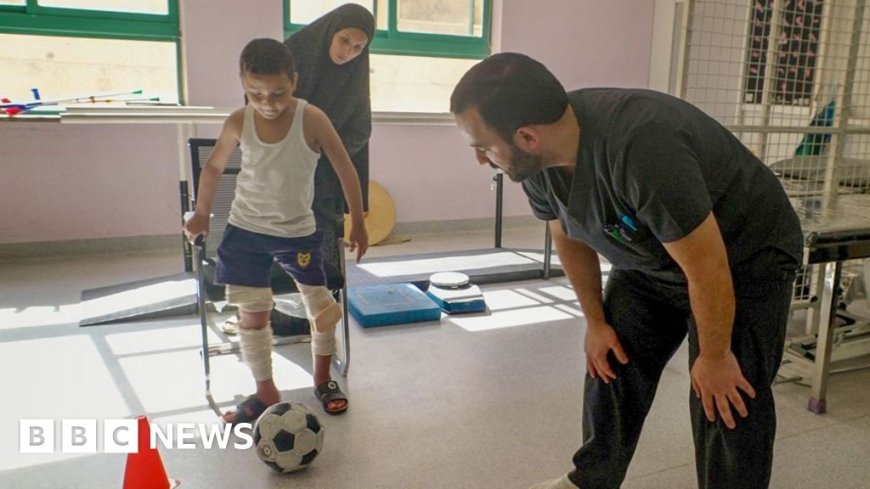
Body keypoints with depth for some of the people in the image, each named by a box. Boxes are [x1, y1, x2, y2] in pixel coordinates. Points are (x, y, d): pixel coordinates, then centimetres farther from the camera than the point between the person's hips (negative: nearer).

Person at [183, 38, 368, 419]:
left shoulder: (312, 119, -17)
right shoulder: (238, 123, -10)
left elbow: (345, 170, -10)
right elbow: (214, 167, 8)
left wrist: (358, 223, -6)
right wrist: (201, 215, 15)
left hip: (299, 232, -1)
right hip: (246, 232, 1)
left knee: (322, 308, 7)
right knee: (252, 315, 4)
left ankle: (322, 380, 31)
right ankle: (266, 393, 21)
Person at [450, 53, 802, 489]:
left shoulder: (641, 149, -41)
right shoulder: (537, 159, -17)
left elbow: (708, 270, -32)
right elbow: (569, 238, 2)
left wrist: (714, 357, -18)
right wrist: (595, 321, 6)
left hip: (745, 257, -6)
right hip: (652, 261, 7)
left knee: (724, 402, -8)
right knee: (613, 365, 10)